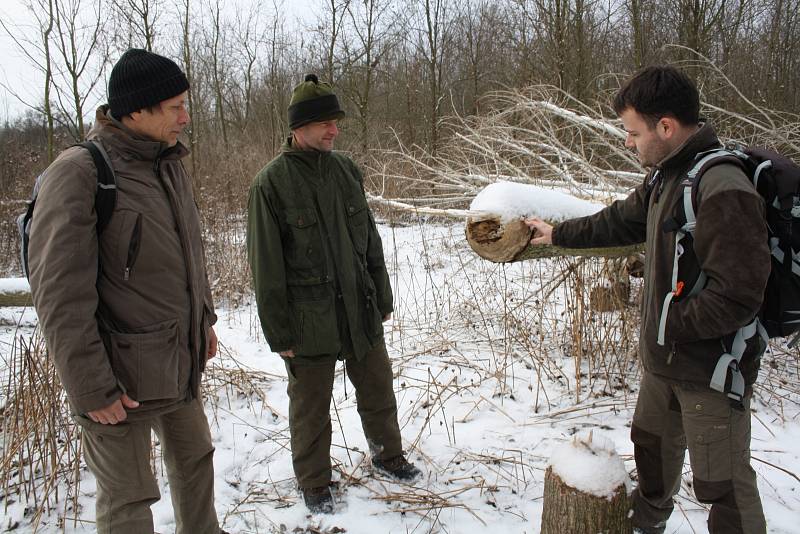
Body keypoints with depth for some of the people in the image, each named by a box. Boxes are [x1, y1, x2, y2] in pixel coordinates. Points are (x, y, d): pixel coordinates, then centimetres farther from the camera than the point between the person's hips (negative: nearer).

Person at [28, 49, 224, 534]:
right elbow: (61, 294, -20)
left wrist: (204, 318, 20)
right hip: (123, 375, -7)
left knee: (195, 458, 23)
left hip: (182, 361, 8)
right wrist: (90, 388, -19)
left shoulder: (171, 165, 6)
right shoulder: (79, 174, -19)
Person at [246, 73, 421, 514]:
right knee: (311, 407, 11)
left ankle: (387, 454, 43)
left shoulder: (347, 169, 5)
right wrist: (278, 332, -10)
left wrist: (382, 296, 13)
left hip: (361, 312, 5)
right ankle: (313, 482, 32)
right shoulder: (271, 183, -11)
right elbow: (266, 266, -10)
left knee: (378, 390, 18)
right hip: (309, 321, -5)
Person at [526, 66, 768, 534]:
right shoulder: (666, 176, 4)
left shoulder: (722, 191, -27)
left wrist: (667, 324, -17)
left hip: (711, 370, -10)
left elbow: (736, 297, -29)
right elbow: (620, 221, 21)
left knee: (724, 483, 1)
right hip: (664, 359, 10)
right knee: (653, 445, 27)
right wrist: (558, 235, 26)